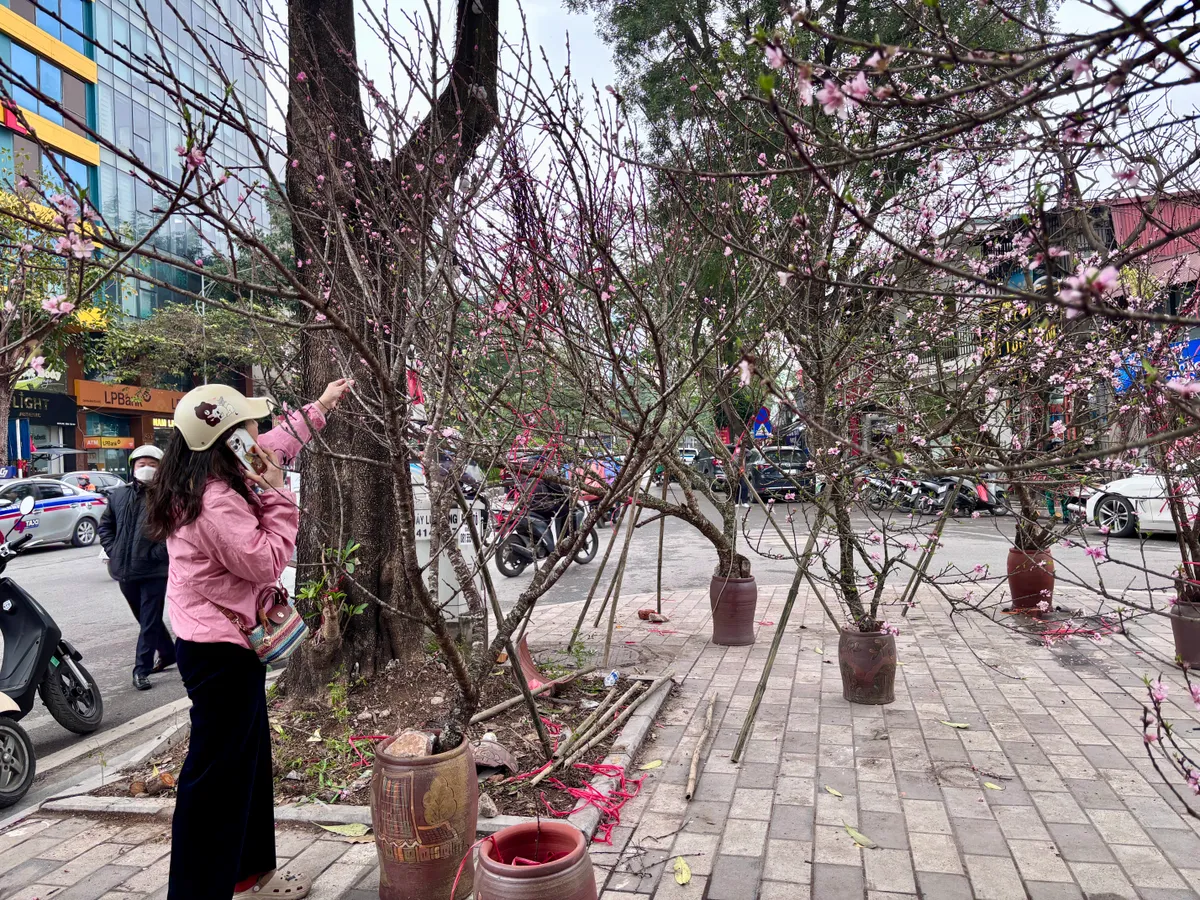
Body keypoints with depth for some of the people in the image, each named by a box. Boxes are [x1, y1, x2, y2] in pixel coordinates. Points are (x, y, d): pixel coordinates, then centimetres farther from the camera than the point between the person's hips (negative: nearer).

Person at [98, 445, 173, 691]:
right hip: (125, 570, 6)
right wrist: (113, 550, 6)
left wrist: (157, 553, -18)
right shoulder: (119, 495, 10)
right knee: (146, 619, 19)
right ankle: (168, 653, 37)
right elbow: (105, 525, 19)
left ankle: (141, 669, 6)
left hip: (154, 570, -6)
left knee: (149, 622, -1)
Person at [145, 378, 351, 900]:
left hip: (220, 644, 11)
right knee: (216, 775, 0)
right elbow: (266, 561, -22)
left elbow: (277, 446, 21)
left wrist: (320, 407, 25)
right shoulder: (216, 501, -25)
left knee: (249, 761, 21)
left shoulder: (214, 480, 6)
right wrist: (276, 495, -18)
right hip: (221, 651, -11)